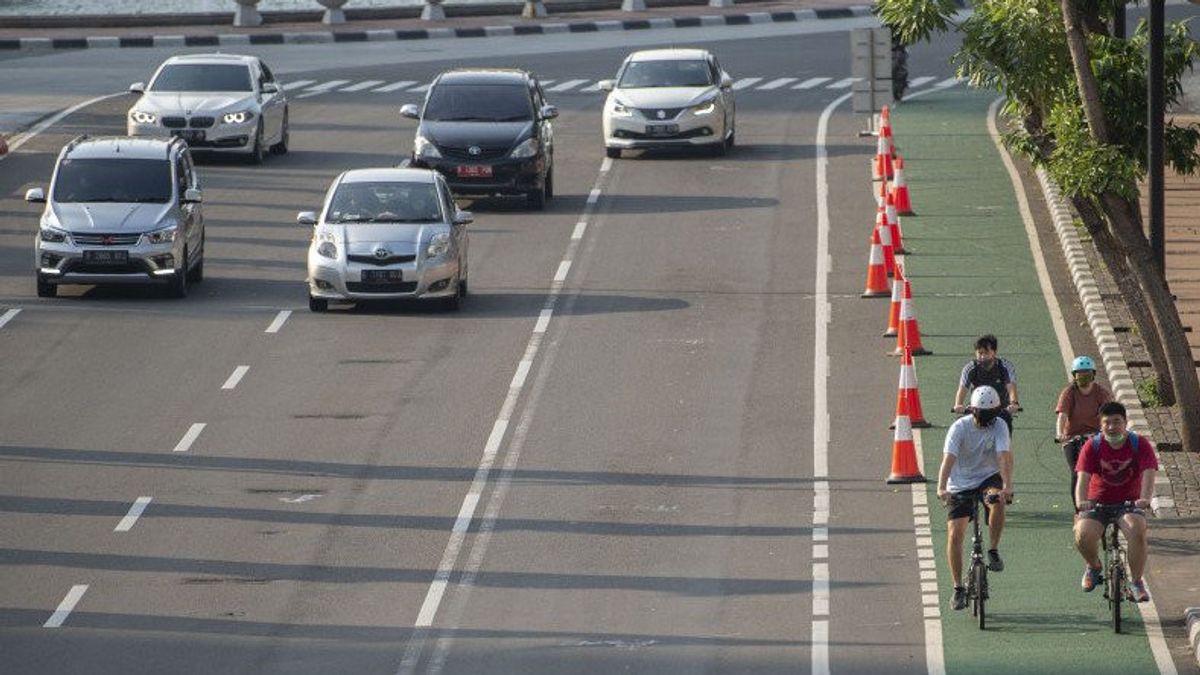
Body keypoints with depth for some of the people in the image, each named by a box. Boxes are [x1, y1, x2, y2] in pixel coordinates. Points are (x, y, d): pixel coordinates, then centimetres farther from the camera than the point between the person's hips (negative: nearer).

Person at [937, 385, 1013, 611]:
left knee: (998, 501, -35)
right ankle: (958, 588, 3)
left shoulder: (999, 427, -12)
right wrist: (941, 488, -44)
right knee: (954, 534, -11)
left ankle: (993, 551, -16)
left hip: (989, 478, 0)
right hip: (961, 484, 0)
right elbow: (949, 458, -28)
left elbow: (1004, 456, -25)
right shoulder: (960, 427, -16)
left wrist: (1007, 486, -42)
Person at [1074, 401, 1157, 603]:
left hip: (1129, 503, -1)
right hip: (1098, 503, 1)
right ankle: (1094, 567, 9)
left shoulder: (1140, 445, -8)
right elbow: (1083, 477, -18)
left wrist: (1145, 499, -42)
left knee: (1137, 531, -33)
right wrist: (1081, 501, -39)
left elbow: (1149, 474, -22)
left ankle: (1136, 582, -15)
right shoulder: (1092, 446, -8)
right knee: (1083, 535, -26)